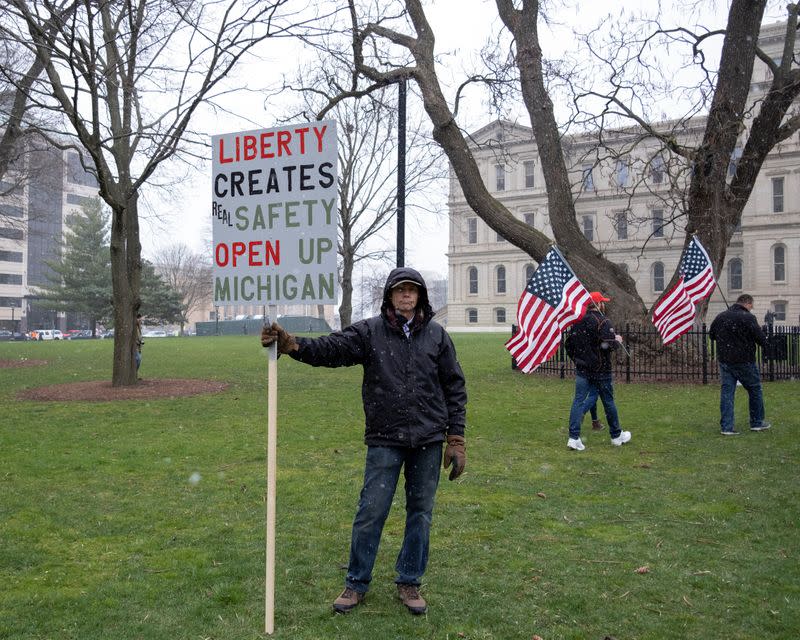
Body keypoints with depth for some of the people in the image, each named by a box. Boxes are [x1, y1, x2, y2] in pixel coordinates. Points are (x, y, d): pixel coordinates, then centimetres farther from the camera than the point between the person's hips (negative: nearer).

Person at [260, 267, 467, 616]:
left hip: (428, 442, 2)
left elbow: (455, 388, 5)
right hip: (384, 440, -1)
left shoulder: (437, 335, 2)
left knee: (420, 512, 10)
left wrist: (456, 440, 1)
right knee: (371, 511, 3)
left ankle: (409, 583, 27)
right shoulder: (370, 331, -1)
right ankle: (356, 584, 21)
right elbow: (330, 348, -15)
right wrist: (291, 344, -34)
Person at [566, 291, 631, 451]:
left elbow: (570, 342, 13)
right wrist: (617, 340, -5)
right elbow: (608, 345, -24)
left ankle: (574, 437, -6)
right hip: (600, 369, -5)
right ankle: (616, 436, 25)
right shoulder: (603, 322, -16)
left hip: (581, 367, 5)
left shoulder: (577, 321, 6)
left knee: (579, 400, 3)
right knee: (608, 402, 10)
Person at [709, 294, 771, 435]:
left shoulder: (720, 317, 5)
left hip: (724, 361, 5)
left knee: (726, 392, 5)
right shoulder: (748, 318, -12)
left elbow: (711, 335, 17)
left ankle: (726, 427, 1)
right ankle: (757, 423, 23)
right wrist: (764, 342, 8)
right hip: (744, 361, -4)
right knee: (755, 390, 14)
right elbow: (761, 339, -13)